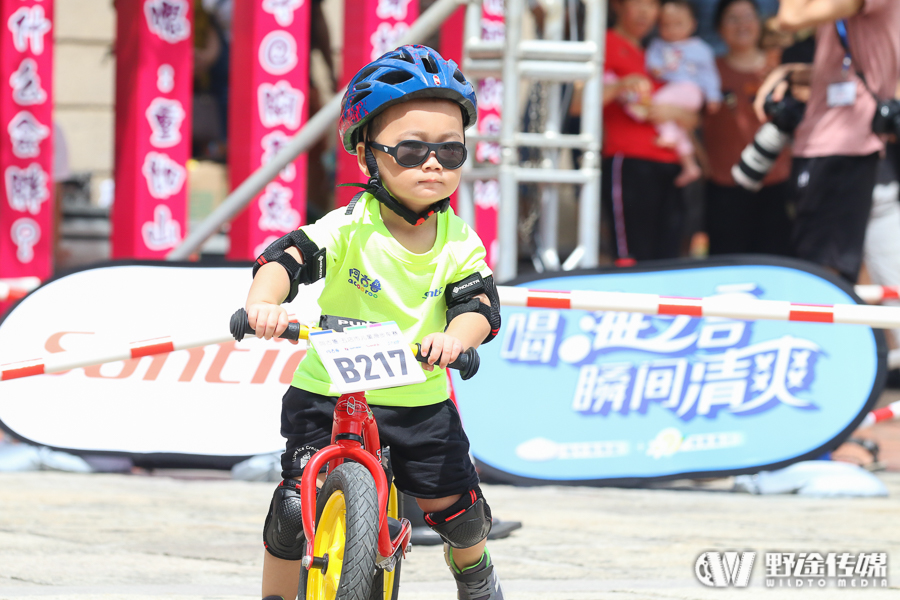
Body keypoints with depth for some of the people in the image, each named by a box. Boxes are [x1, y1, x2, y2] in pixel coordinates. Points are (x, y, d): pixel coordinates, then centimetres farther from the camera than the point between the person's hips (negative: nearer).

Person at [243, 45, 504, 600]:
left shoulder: (459, 242, -4)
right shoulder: (348, 229, -14)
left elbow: (480, 305, -13)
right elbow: (287, 257, -27)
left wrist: (454, 337, -37)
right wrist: (264, 300, -49)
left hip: (419, 400, 2)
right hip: (329, 394, -2)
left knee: (455, 506, 1)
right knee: (295, 510, -12)